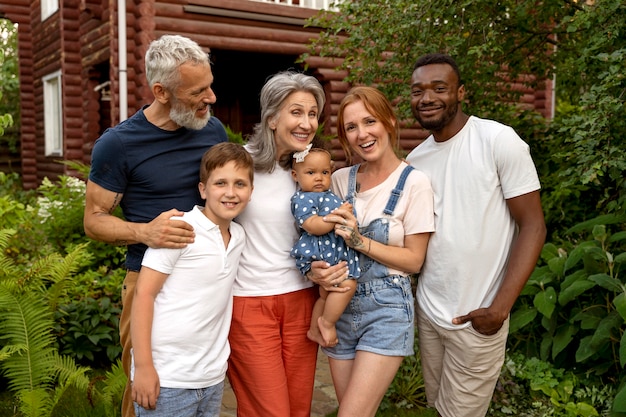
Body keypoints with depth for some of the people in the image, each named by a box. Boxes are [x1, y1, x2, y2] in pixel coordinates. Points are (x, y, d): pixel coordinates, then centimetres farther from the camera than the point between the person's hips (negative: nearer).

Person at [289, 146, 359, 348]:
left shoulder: (327, 195, 19)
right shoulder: (302, 198, -11)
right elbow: (313, 226, -25)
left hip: (337, 252, 10)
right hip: (319, 255, -10)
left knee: (327, 294, 19)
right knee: (347, 284, -20)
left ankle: (315, 330, 34)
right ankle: (327, 323, -3)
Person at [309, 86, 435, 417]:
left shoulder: (413, 183, -10)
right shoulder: (340, 179, 3)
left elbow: (414, 260, -9)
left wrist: (360, 241, -20)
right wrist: (316, 266, -11)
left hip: (387, 311, -4)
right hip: (340, 306, 4)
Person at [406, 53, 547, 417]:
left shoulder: (498, 140, -12)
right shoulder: (415, 160, 5)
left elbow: (533, 226, -12)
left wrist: (499, 308, -18)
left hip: (476, 319, -5)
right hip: (428, 311, 5)